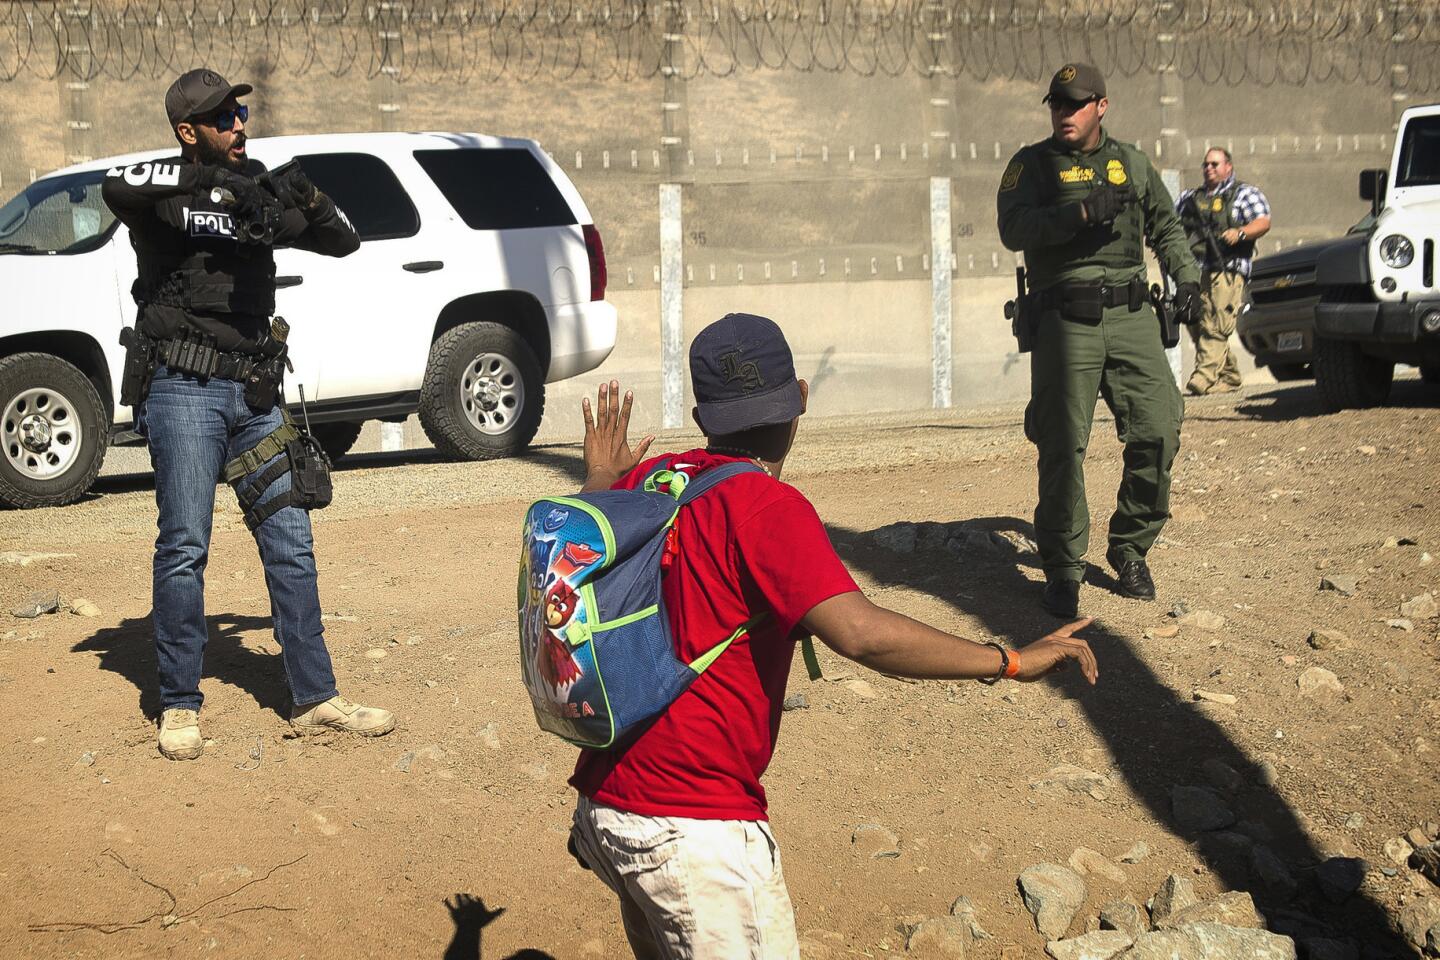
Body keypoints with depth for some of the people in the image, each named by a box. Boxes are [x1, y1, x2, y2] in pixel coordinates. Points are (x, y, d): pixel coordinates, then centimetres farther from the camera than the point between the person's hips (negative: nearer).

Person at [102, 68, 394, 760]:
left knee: (290, 543, 4)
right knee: (184, 548, -4)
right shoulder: (162, 198, -2)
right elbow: (117, 186, -25)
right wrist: (215, 177, -28)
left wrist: (308, 201, -6)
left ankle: (315, 698, 10)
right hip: (183, 391, -5)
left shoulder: (260, 196, 15)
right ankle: (179, 707, 7)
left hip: (255, 393, 5)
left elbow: (344, 242, 15)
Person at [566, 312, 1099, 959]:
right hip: (696, 832, -8)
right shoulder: (764, 507, -16)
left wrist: (600, 478, 41)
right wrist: (1008, 662, -21)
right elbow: (859, 632, -28)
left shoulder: (644, 481, 6)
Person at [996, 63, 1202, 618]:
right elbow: (1013, 229, -12)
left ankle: (1129, 550, 14)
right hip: (1065, 322, -3)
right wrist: (1081, 212, -22)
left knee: (1158, 432, -4)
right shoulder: (1032, 165, 5)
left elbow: (1165, 225, 30)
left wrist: (1186, 275, 17)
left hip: (1132, 318, 3)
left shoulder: (1131, 163, 16)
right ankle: (1062, 569, 5)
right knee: (1062, 446, -5)